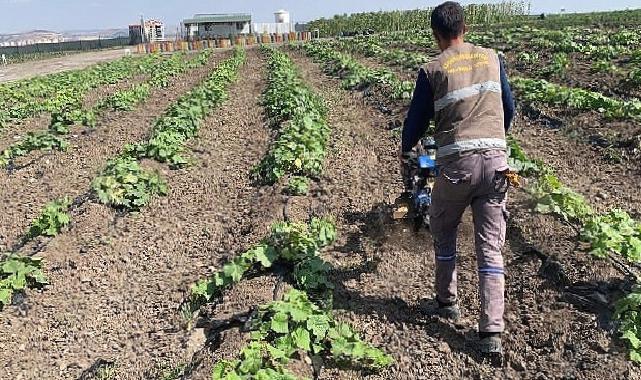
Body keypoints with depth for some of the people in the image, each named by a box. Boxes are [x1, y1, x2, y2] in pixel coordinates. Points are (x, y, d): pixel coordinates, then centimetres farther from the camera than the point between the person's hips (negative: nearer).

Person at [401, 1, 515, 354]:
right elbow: (509, 108, 21)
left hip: (456, 164, -3)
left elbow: (417, 119, 8)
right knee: (490, 248, 6)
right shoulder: (493, 59, 11)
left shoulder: (432, 70, 1)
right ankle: (491, 332, 4)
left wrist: (405, 148, 29)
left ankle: (447, 302, 33)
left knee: (443, 234, 22)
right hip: (496, 160, 3)